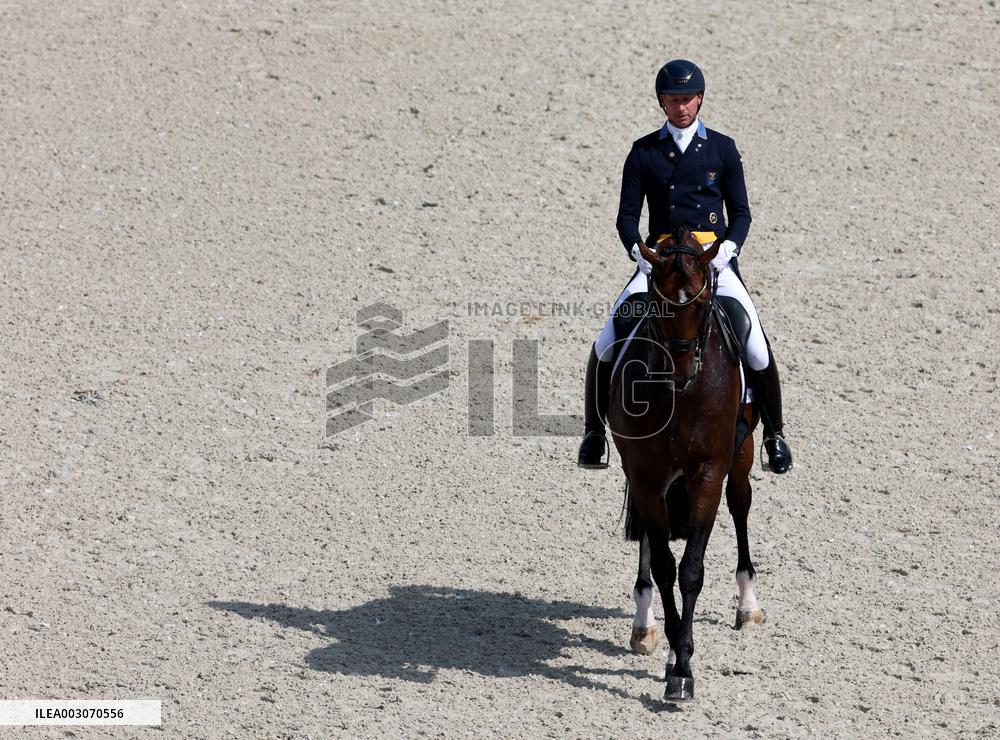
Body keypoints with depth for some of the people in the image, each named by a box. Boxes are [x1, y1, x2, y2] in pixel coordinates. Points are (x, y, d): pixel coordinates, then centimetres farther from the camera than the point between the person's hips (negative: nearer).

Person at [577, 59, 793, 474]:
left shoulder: (722, 149, 8)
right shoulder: (644, 153, 8)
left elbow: (740, 212, 8)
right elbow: (627, 216, 5)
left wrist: (726, 249, -12)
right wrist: (639, 252, -14)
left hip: (714, 258, -1)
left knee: (756, 347, -16)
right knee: (607, 344, -14)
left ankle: (774, 435, 3)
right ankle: (594, 432, 4)